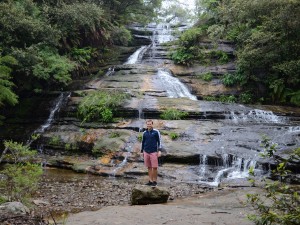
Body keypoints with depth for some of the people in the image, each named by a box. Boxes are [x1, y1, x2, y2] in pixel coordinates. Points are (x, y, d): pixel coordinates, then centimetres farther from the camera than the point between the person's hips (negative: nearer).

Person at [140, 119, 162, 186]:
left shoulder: (156, 132, -3)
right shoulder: (144, 133, 9)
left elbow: (159, 141, -2)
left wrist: (159, 151, -10)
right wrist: (141, 151, 16)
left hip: (153, 152, -4)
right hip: (146, 152, 4)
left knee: (154, 167, -4)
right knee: (149, 167, 7)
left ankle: (155, 181, 6)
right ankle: (150, 181, 12)